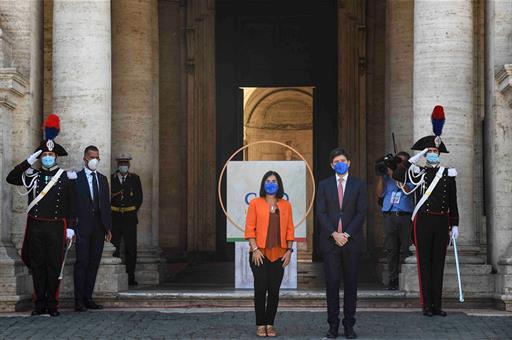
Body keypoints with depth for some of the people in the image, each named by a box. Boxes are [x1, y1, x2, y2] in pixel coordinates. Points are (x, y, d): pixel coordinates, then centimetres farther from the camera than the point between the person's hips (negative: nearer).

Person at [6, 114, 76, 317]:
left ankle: (52, 304, 8)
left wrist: (70, 228, -2)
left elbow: (71, 205, 4)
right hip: (35, 227, 2)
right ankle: (40, 304, 11)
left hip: (56, 227, -2)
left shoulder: (66, 178, 5)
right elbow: (11, 179, -4)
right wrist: (29, 161, -10)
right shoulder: (32, 176, 9)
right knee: (37, 266, 4)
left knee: (54, 266, 0)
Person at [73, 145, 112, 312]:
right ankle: (79, 301, -6)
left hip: (99, 228, 5)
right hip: (82, 227, -5)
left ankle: (88, 298, 11)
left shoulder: (102, 179, 16)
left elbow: (106, 204, 16)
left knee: (94, 263, 5)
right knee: (82, 262, -7)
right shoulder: (76, 178, 0)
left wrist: (108, 228, 10)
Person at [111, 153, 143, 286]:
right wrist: (109, 213, 0)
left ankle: (130, 277, 4)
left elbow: (139, 198, 10)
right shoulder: (110, 178, 7)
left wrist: (133, 211, 3)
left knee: (131, 249, 0)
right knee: (114, 248, -3)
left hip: (130, 218, 1)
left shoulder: (135, 179, 11)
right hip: (114, 218, -1)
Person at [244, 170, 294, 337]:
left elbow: (290, 229, 9)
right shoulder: (255, 203, 2)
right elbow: (249, 228, -2)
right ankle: (260, 325, 5)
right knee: (260, 289, -4)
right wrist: (255, 249, -11)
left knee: (274, 290, 2)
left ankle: (270, 325, 10)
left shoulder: (286, 205, 10)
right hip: (260, 254, -2)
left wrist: (289, 250, 1)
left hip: (279, 254, 2)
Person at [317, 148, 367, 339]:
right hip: (330, 241, 0)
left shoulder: (358, 185, 6)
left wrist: (346, 234, -10)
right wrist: (334, 234, -10)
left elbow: (361, 213, -1)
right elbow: (321, 213, 2)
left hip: (352, 240, 0)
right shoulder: (324, 185, 8)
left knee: (350, 283, 2)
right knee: (332, 283, -2)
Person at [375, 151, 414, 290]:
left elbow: (407, 190, -9)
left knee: (404, 249, -5)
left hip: (405, 216, -2)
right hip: (389, 215, 2)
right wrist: (380, 176, 2)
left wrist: (394, 176, -12)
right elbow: (380, 194, 9)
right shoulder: (387, 177, 16)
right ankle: (393, 279, 0)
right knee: (391, 249, -2)